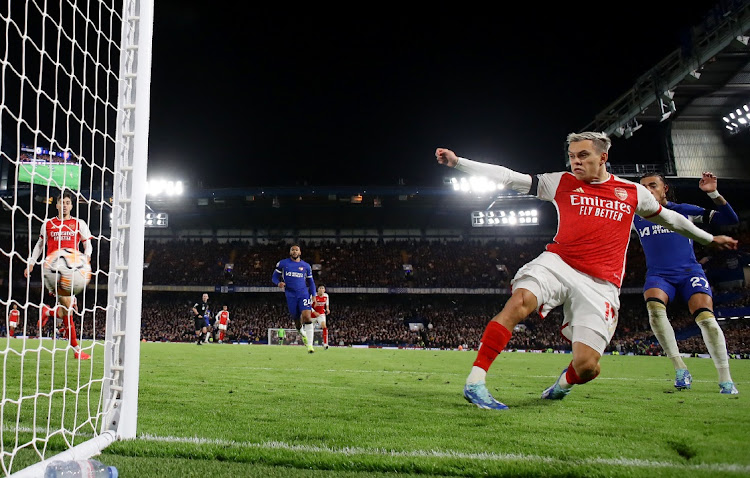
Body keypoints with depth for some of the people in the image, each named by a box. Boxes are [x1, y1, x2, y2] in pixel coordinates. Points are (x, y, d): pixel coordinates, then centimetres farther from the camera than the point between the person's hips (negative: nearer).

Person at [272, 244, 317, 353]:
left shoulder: (306, 266, 10)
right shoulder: (282, 263, 7)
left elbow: (311, 282, 18)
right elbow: (274, 276, 11)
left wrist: (313, 295, 8)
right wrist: (278, 283, -12)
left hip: (303, 293, 0)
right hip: (290, 295, 0)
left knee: (307, 316, -19)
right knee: (297, 320, 6)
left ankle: (309, 344, -18)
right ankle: (303, 334, 41)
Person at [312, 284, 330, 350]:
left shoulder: (326, 296, -7)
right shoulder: (314, 296, -20)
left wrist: (327, 309, 3)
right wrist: (314, 312, -27)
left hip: (321, 314, 1)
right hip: (313, 314, -1)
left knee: (324, 326, -24)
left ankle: (325, 344, -26)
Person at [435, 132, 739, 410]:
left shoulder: (634, 192, 15)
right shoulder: (561, 182, 10)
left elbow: (666, 217, 32)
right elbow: (508, 178, 4)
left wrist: (710, 238, 42)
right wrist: (457, 162, -3)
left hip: (600, 284, 1)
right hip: (557, 264, 0)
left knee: (587, 365, -12)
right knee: (520, 301, -33)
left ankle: (564, 383, 27)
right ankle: (474, 383, -29)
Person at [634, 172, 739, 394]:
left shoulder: (684, 210, 8)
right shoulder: (636, 217, 12)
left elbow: (730, 219, 6)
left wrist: (713, 193, -8)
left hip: (689, 272, -1)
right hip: (658, 275, 1)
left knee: (706, 317, -24)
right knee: (654, 307, -32)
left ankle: (725, 380, -13)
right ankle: (680, 369, -23)